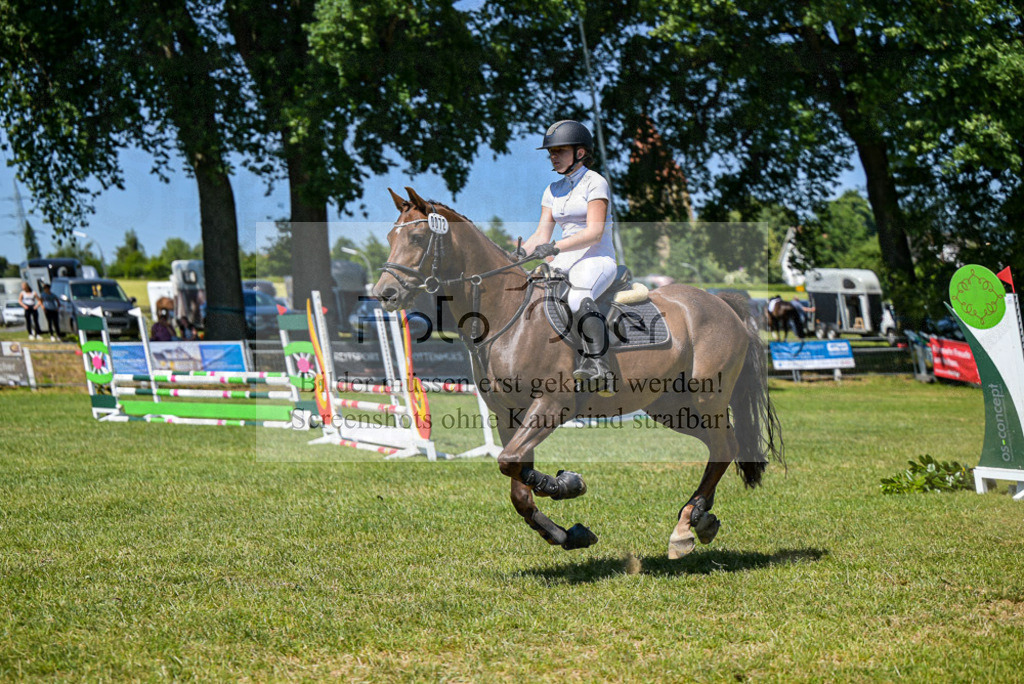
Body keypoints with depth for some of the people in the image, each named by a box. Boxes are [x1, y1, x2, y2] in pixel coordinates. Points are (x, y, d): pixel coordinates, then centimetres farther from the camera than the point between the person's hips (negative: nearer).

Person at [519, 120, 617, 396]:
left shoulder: (595, 183, -4)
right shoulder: (554, 191, 17)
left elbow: (594, 232, -15)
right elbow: (541, 235, 11)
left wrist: (555, 247, -26)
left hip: (597, 260, -7)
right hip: (565, 262, 7)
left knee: (578, 299, -38)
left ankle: (596, 362, -41)